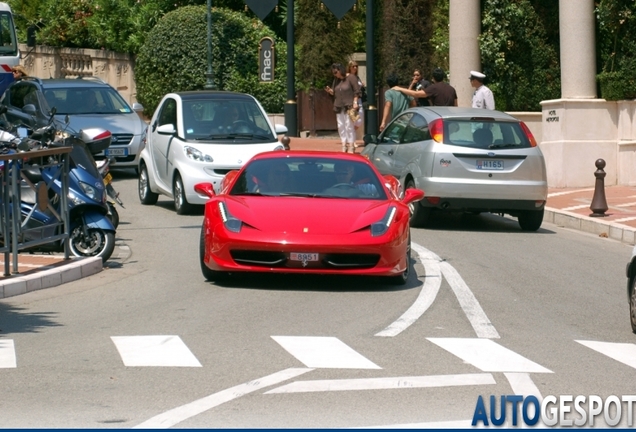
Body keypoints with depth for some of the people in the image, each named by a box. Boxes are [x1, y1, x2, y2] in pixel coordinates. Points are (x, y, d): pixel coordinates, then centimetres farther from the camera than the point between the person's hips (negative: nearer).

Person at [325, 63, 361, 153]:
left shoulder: (351, 78, -5)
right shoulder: (336, 80, 14)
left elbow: (356, 91, -8)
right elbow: (334, 93, 19)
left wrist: (355, 102, -16)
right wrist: (330, 91, -2)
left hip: (349, 106, -7)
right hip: (339, 107, 7)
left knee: (349, 126, -8)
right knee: (341, 126, 5)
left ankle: (351, 147, -5)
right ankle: (344, 146, 10)